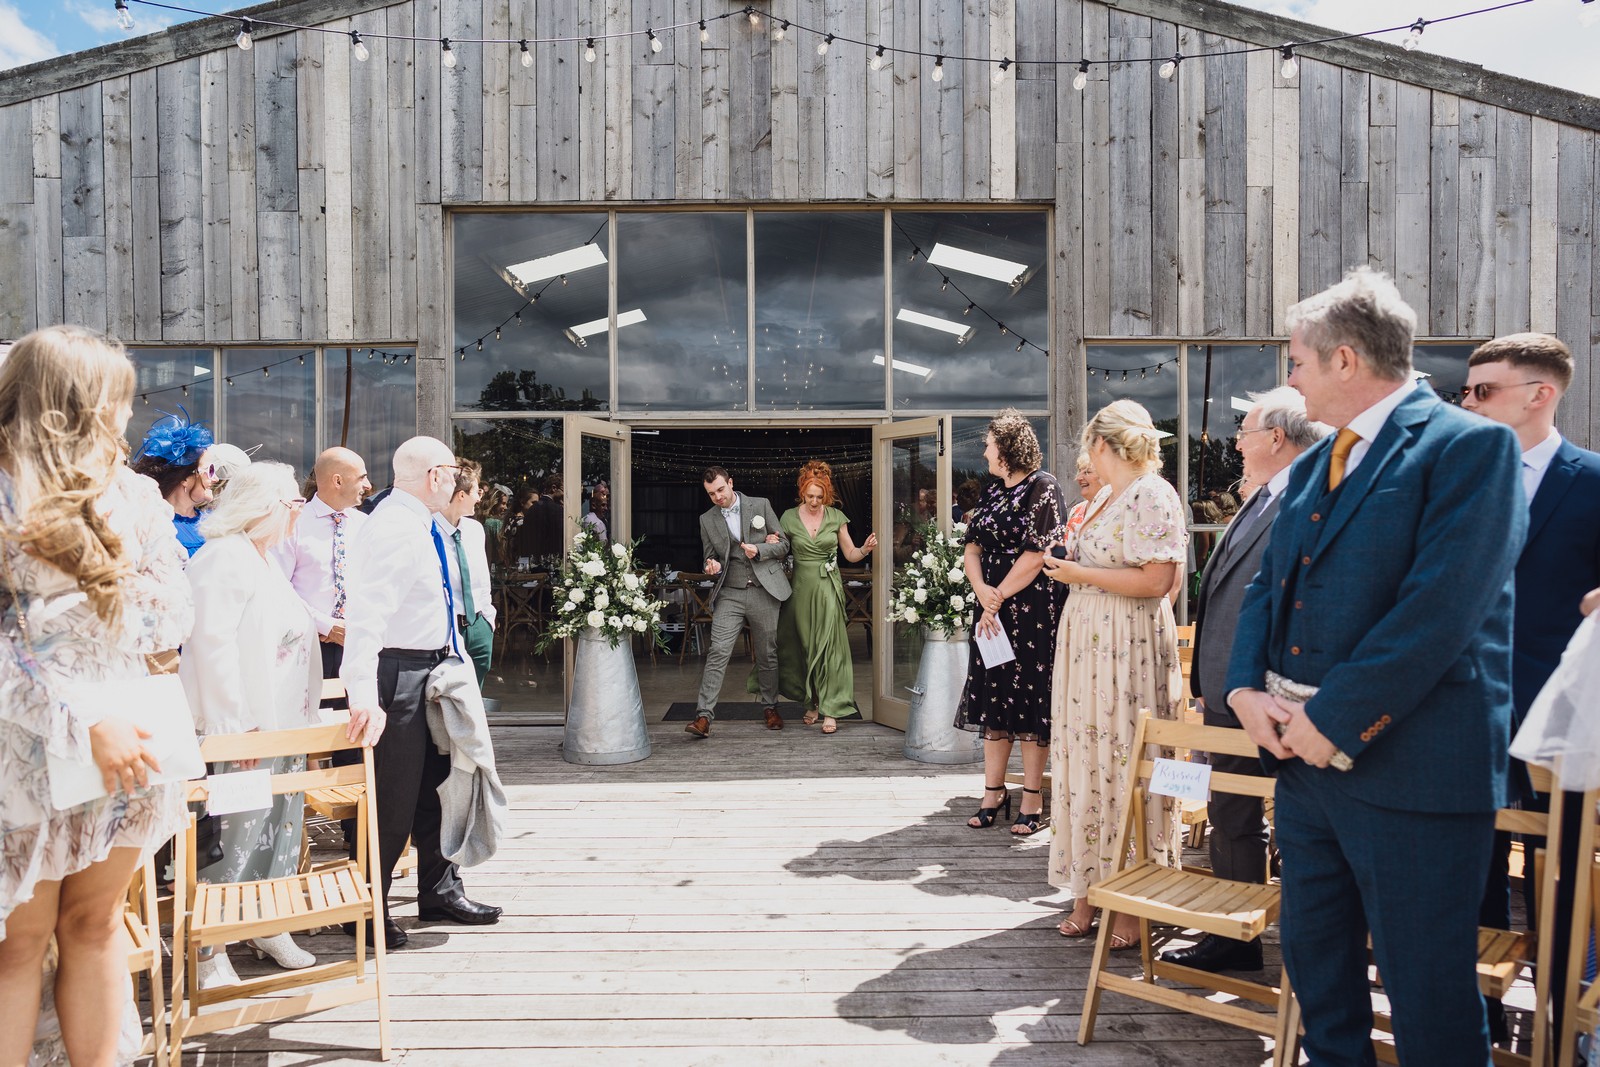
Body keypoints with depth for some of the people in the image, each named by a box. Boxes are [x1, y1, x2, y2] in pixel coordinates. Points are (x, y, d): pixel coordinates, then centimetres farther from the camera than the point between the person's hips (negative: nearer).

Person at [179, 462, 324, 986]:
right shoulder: (224, 556, -13)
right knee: (237, 835, -6)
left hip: (284, 725, 10)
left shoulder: (265, 560, 18)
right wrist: (234, 723, -23)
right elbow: (213, 642, -20)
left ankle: (270, 927, 27)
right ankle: (209, 948, 6)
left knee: (282, 829, 14)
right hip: (246, 728, -10)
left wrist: (304, 723, 20)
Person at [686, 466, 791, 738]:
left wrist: (759, 550, -13)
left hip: (764, 592, -1)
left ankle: (771, 708, 26)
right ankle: (703, 717, -14)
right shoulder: (707, 520, 9)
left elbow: (784, 544, 6)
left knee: (767, 655, 7)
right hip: (729, 595, 1)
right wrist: (712, 566, -8)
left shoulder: (760, 505, 3)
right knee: (717, 653, -11)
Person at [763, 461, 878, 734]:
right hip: (801, 587, 1)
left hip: (828, 588, -1)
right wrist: (772, 543, -9)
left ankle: (830, 710, -3)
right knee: (804, 647, 7)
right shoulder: (789, 517, 2)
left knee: (829, 646, -6)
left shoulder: (836, 517, 1)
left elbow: (850, 554, 7)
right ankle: (812, 702, 23)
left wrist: (865, 549, -13)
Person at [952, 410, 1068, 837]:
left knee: (1030, 698, -1)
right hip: (992, 609, 7)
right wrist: (982, 592, -9)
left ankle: (1032, 798, 7)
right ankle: (994, 792, 17)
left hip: (1032, 610, -7)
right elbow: (972, 549, 9)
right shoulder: (993, 491, 14)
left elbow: (1036, 555, -15)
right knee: (993, 696, 9)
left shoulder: (1042, 487, -8)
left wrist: (998, 598, -12)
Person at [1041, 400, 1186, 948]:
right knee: (1086, 760, 10)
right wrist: (1067, 563, 10)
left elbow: (1156, 580, -20)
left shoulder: (1154, 496, -12)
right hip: (1086, 640, 9)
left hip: (1129, 647, -9)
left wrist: (1081, 574, -14)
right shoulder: (1106, 495, 16)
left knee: (1125, 764, -2)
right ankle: (1087, 892, 19)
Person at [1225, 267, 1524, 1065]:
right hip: (1305, 754, 8)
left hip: (1408, 768, -8)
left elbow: (1439, 608, -21)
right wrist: (1246, 688, -4)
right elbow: (1266, 586, 13)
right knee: (1317, 970, 20)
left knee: (1428, 997, 4)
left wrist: (1335, 718, -19)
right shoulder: (1312, 466, 14)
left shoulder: (1470, 446, -11)